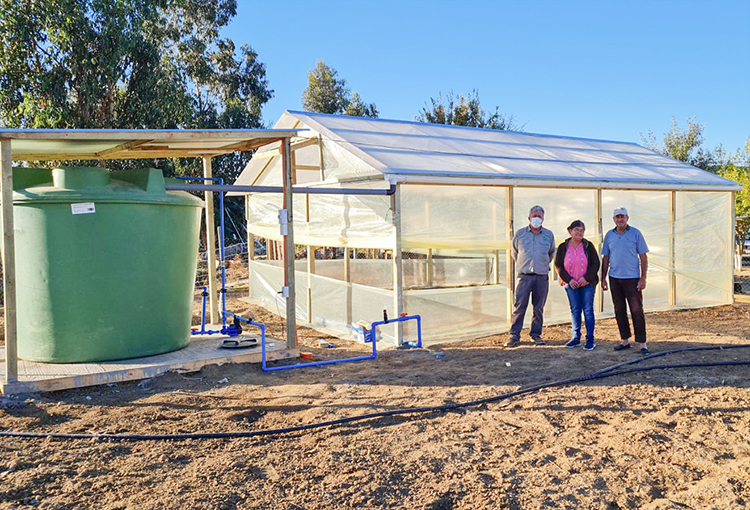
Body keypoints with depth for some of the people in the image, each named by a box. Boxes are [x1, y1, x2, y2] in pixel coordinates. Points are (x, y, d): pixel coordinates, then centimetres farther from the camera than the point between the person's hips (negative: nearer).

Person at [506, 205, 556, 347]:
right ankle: (514, 335, -4)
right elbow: (514, 252, 19)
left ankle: (536, 334, 15)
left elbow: (551, 253, 25)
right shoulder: (520, 234, 6)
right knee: (519, 305, -8)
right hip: (524, 276, -1)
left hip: (542, 277, 1)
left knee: (539, 307, 5)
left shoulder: (549, 235, 9)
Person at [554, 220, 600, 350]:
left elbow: (595, 264, -2)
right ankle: (576, 338, 17)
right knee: (575, 310, 7)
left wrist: (586, 278, -13)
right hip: (571, 285, 1)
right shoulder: (563, 247, 1)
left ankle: (590, 340, 6)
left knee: (588, 310, 0)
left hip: (587, 284, -1)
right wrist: (569, 280, -10)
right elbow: (558, 265, 1)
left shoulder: (588, 246, -1)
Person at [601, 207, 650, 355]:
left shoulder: (635, 233, -1)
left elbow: (643, 257, -2)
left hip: (632, 278, -4)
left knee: (637, 310, -5)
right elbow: (605, 258, 13)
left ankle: (642, 343, 0)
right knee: (619, 311, 9)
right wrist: (603, 278, 9)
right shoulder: (609, 235, 9)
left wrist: (643, 278, -8)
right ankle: (625, 340, 19)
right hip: (614, 278, 4)